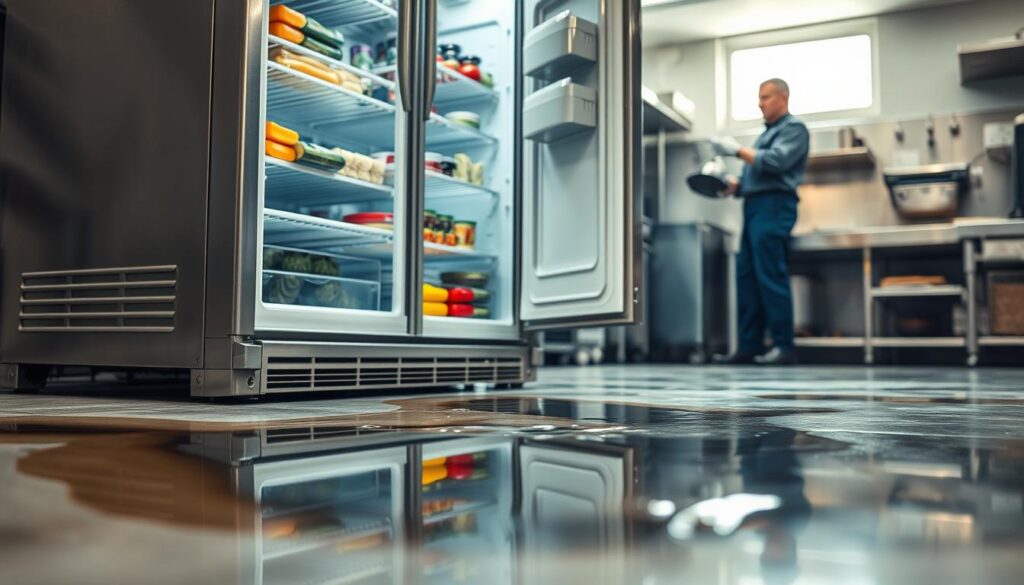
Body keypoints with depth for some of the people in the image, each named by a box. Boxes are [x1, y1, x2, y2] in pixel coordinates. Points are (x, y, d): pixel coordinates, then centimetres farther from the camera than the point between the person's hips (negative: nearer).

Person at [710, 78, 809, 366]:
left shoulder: (793, 128, 2)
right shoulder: (767, 133, 27)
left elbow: (776, 161, -15)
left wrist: (738, 150, -10)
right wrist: (735, 185, 6)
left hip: (774, 205, -9)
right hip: (754, 205, 9)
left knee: (770, 276, -12)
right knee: (747, 276, 3)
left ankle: (783, 346, -9)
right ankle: (749, 346, 3)